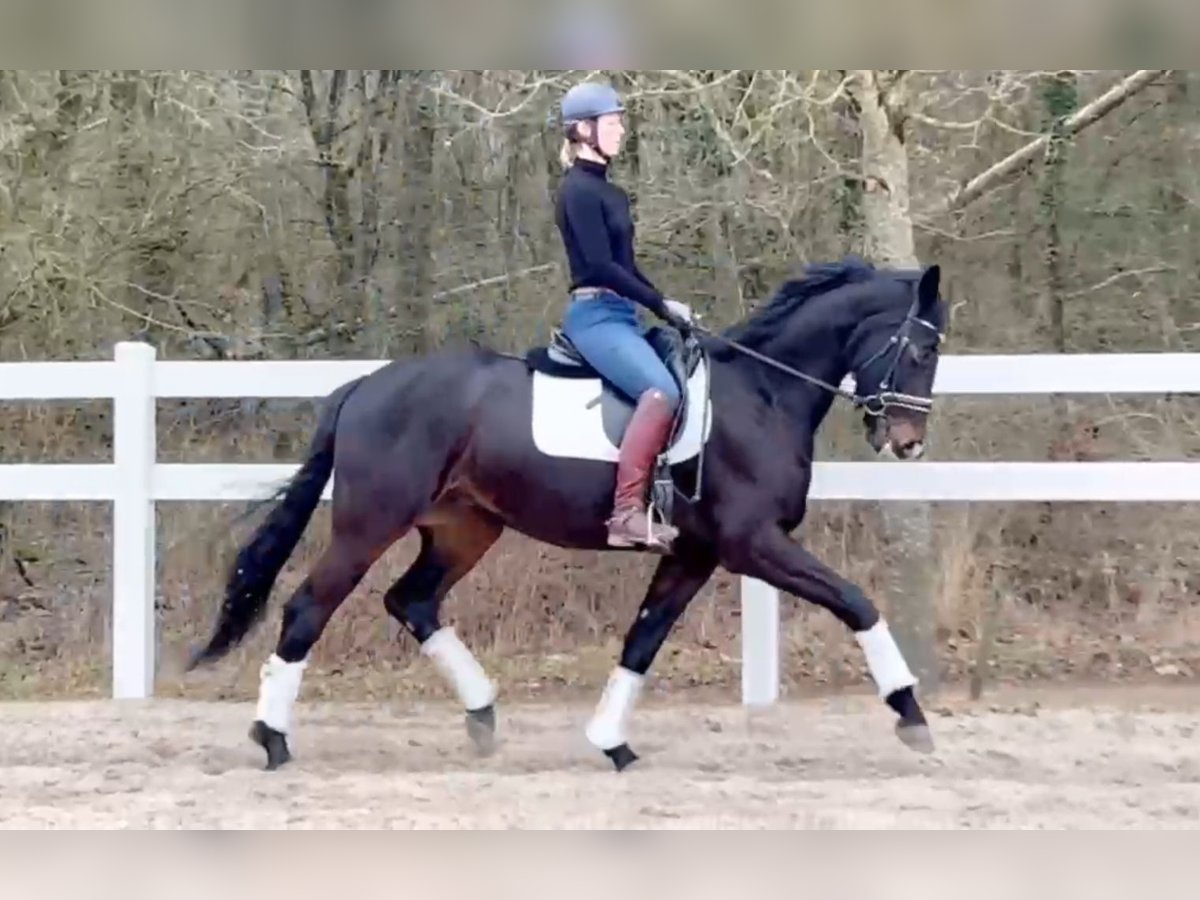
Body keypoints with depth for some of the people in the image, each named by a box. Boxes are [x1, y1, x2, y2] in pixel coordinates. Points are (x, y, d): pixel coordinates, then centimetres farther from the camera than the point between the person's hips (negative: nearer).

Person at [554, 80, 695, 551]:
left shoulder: (611, 194, 19)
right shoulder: (580, 191, -10)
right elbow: (600, 266, -18)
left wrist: (666, 306, 9)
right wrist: (662, 305, -15)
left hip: (621, 315, 10)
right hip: (596, 316, -10)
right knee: (661, 391, -30)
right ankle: (628, 511, -35)